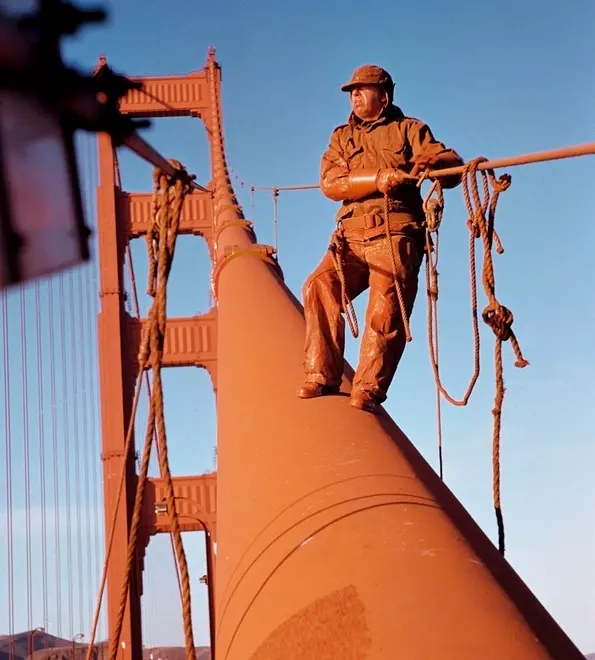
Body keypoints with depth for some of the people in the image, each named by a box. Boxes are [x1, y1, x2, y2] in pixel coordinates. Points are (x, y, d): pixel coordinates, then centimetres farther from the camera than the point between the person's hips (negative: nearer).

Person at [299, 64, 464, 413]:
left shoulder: (409, 129, 14)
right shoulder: (342, 137, 21)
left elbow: (453, 163, 3)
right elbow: (331, 184, 2)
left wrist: (431, 160, -21)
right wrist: (377, 179, -14)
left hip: (396, 236, -3)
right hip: (351, 237, 3)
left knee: (386, 313, -14)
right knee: (319, 287, -19)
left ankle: (368, 388, -9)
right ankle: (323, 376, -15)